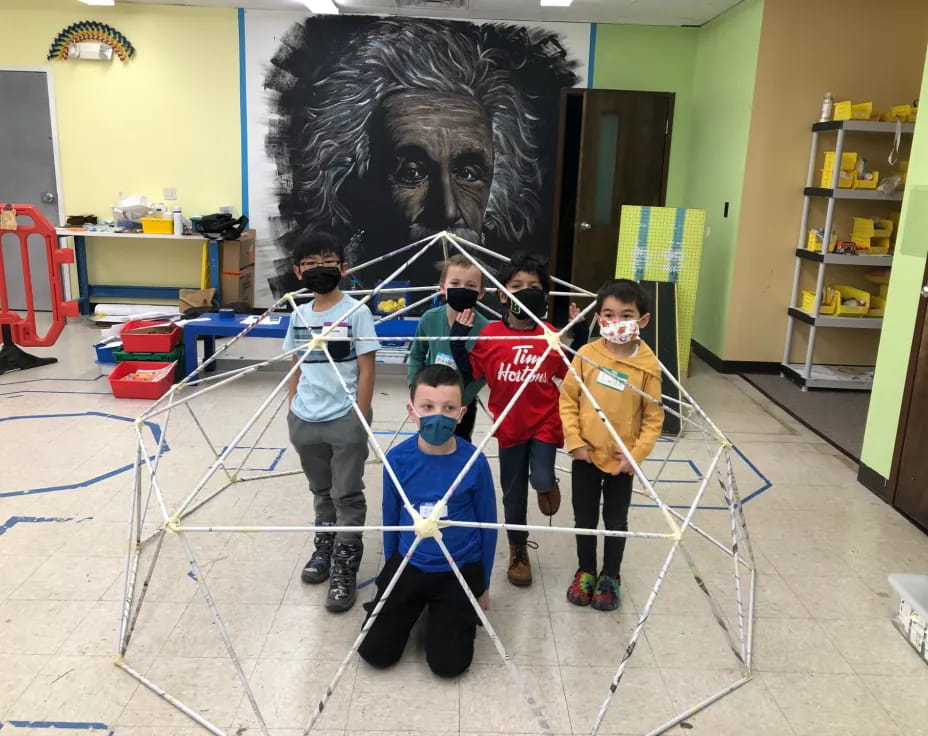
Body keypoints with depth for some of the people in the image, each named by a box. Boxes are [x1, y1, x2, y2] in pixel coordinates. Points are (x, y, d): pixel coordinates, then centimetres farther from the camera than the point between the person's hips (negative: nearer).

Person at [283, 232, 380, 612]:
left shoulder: (357, 312, -9)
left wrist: (360, 420, -12)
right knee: (321, 491, 21)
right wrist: (292, 413, 10)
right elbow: (297, 369, 14)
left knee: (347, 496, 4)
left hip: (344, 419, -5)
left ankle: (344, 570, 13)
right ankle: (324, 548, 39)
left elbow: (366, 370, -9)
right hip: (305, 420, 5)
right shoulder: (299, 316, 7)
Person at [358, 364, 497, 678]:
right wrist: (391, 569, 14)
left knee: (448, 663, -4)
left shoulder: (474, 461, -19)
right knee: (375, 652, 1)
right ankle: (414, 606, 29)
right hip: (407, 566, 2)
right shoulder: (397, 459, -15)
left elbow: (487, 525, -5)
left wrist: (483, 585, 4)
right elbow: (391, 519, 2)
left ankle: (463, 609, 25)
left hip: (460, 571, -1)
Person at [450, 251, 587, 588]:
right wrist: (459, 336, -14)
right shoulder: (490, 334, -8)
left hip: (545, 423, 0)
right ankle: (518, 550, 33)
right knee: (514, 493, 11)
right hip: (510, 426, 0)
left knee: (541, 480, -18)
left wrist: (580, 333, -1)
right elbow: (468, 374, -5)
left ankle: (549, 484, 23)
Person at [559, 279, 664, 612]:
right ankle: (585, 572, 37)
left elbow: (654, 417, -6)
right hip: (586, 456, 1)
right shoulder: (586, 355, -11)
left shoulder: (648, 365, -13)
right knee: (584, 519, 15)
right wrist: (575, 441, -10)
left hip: (622, 460, -1)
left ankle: (610, 577, 35)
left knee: (616, 521, 15)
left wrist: (637, 454, -12)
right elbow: (568, 401, -4)